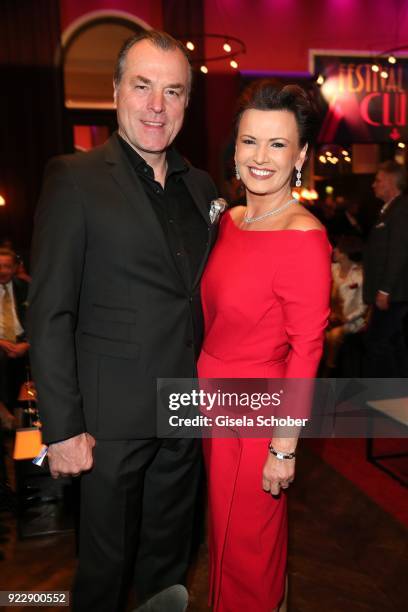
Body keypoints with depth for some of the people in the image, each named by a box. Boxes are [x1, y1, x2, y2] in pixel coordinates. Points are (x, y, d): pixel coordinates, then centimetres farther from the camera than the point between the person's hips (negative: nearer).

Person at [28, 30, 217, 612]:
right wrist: (62, 428, -14)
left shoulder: (201, 186, 7)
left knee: (169, 556, 23)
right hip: (113, 417, -5)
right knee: (105, 564, 16)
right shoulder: (76, 178, -10)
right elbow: (50, 315, -13)